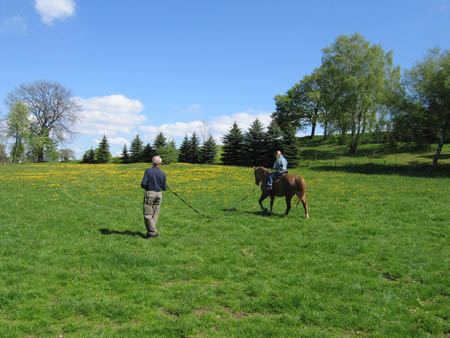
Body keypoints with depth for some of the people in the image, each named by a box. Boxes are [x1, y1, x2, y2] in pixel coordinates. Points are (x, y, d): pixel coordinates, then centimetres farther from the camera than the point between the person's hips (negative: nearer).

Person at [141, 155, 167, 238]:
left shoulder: (148, 171, -9)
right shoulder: (163, 174, -2)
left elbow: (143, 183, -15)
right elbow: (164, 188, 1)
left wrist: (146, 187, 7)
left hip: (149, 194, -3)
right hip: (159, 194, 3)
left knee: (147, 215, 1)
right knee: (155, 214, 11)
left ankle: (152, 232, -6)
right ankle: (152, 231, 13)